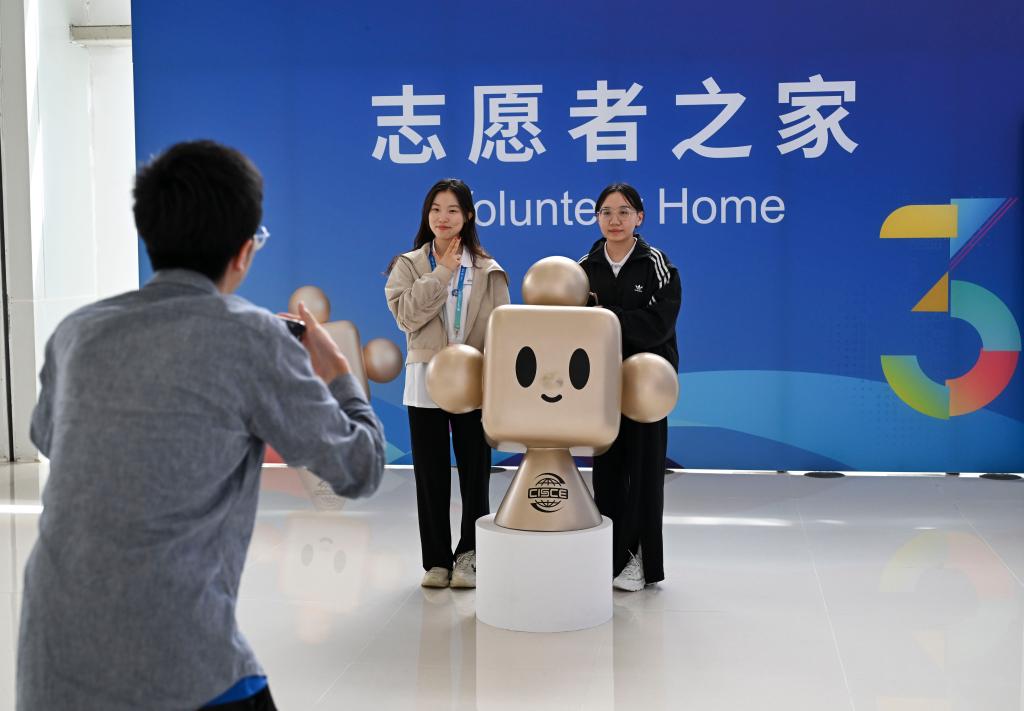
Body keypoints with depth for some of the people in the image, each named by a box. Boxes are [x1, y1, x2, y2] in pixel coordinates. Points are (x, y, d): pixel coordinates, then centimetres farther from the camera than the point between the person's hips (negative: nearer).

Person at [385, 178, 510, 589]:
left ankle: (469, 556, 15)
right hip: (426, 382, 0)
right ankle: (436, 560, 16)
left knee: (475, 471, 3)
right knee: (431, 475, 6)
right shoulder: (408, 265, 4)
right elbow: (406, 314, -13)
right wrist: (444, 272, -12)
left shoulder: (488, 271, 4)